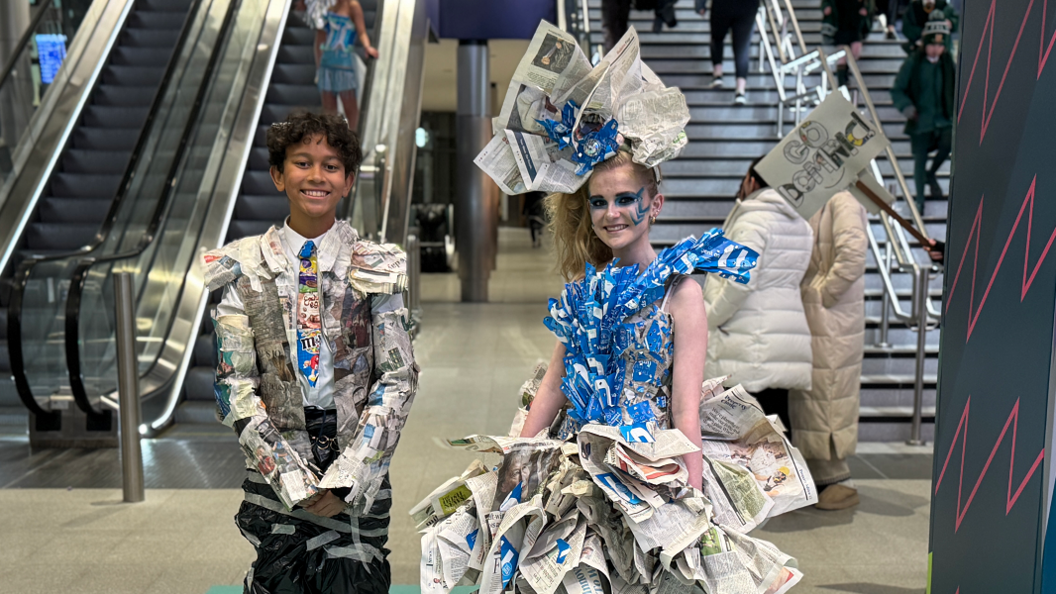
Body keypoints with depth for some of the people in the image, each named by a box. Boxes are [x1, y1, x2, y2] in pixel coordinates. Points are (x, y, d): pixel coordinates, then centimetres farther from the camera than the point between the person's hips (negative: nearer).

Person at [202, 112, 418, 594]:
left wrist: (348, 476, -9)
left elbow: (398, 378, -1)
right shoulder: (244, 269, 2)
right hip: (276, 471, 1)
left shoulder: (376, 269, 1)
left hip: (359, 472, 0)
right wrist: (291, 474, -9)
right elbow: (235, 384, 0)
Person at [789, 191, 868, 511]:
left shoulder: (842, 199, -12)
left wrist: (821, 294, -15)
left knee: (829, 392, -1)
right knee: (804, 396, 13)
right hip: (803, 314, 9)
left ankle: (839, 480, 11)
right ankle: (818, 475, 24)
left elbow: (853, 256, -22)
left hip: (832, 318, -9)